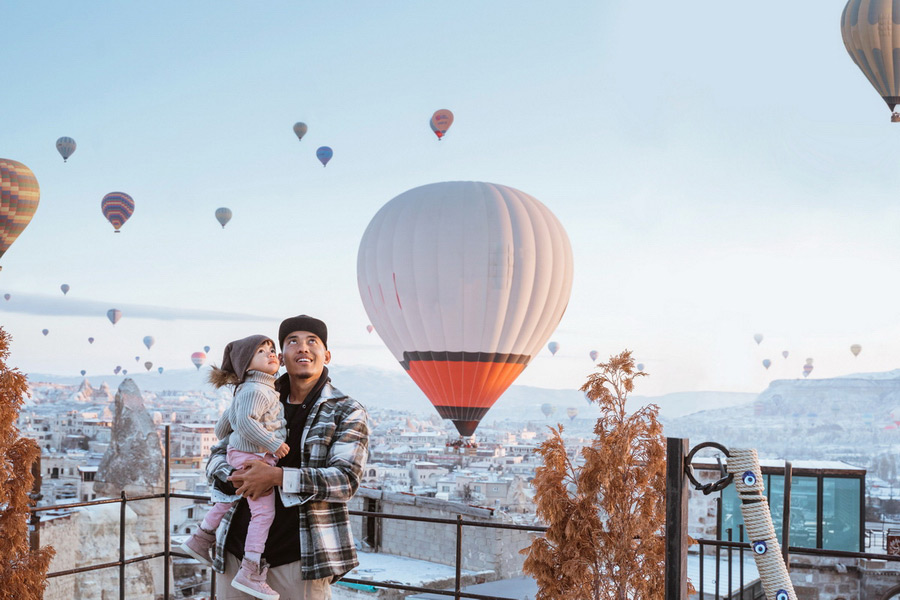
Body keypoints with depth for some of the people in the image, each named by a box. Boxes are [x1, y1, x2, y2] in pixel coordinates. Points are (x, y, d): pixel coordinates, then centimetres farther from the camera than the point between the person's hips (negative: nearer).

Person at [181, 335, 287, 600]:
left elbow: (226, 421, 26)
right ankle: (250, 573, -11)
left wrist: (224, 438, 43)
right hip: (254, 456, -11)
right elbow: (246, 423, -29)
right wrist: (274, 443, -25)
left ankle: (199, 540, 43)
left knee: (229, 500, 28)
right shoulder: (255, 390, -17)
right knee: (263, 512, -11)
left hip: (238, 454, 11)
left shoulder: (244, 391, 17)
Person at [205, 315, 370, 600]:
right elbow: (217, 456, 14)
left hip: (297, 555, -4)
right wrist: (235, 477, -10)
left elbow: (346, 480, -12)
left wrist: (278, 476, -22)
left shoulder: (347, 413, -1)